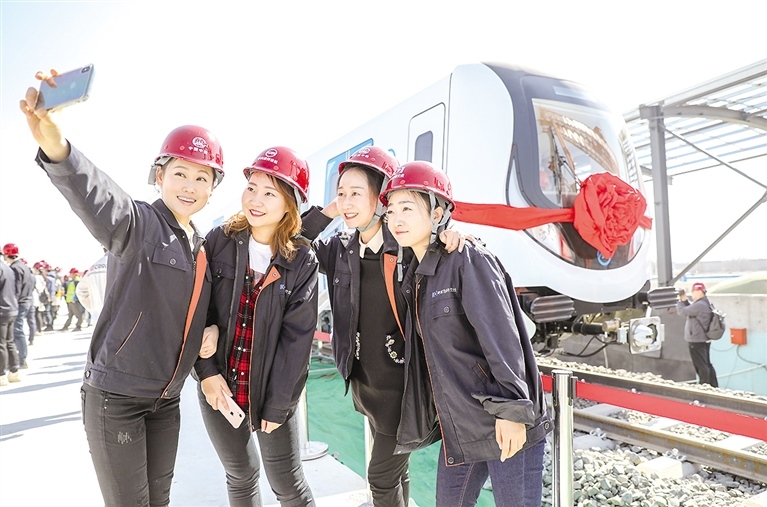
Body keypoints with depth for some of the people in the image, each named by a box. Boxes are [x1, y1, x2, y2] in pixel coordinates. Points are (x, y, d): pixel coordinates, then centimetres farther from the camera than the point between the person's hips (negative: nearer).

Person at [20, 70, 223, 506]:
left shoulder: (205, 248, 8)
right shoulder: (137, 223, -13)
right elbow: (94, 194, -35)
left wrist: (213, 328, -3)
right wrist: (55, 144, -55)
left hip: (167, 400, 6)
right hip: (115, 395, -6)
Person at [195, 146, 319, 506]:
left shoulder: (302, 261, -8)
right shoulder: (219, 241, -3)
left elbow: (296, 338, -9)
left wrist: (276, 404, -9)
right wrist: (206, 371, -10)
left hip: (272, 391, -2)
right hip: (218, 385, 2)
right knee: (240, 475, 19)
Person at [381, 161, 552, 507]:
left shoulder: (470, 261, -14)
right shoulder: (414, 275, 10)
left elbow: (503, 340, -19)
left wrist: (511, 410, -21)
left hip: (506, 427, -8)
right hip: (459, 429, 8)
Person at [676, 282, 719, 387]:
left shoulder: (699, 305, -21)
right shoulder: (705, 304, 13)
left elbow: (683, 311, -19)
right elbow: (689, 310, 19)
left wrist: (679, 302, -1)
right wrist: (684, 299, 9)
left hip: (697, 341, -11)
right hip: (704, 340, 11)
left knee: (701, 366, -4)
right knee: (707, 364, 17)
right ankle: (714, 386, 24)